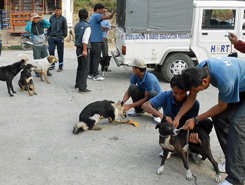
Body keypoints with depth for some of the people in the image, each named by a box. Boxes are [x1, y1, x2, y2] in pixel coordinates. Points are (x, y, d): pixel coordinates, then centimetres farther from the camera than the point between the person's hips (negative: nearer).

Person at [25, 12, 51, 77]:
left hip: (43, 44, 3)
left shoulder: (41, 23, 3)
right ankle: (37, 72, 13)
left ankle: (47, 71, 16)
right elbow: (27, 29, -23)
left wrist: (43, 19, -15)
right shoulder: (30, 24, -4)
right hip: (36, 46, -3)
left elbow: (48, 25, -5)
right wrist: (30, 21, -23)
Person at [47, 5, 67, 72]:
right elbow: (49, 27, 13)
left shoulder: (63, 18, -1)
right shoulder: (51, 18, 6)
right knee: (51, 51, 4)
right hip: (51, 38, 3)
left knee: (60, 53, 2)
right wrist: (48, 35, 8)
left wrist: (64, 36, -3)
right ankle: (52, 65, 21)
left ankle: (60, 67, 11)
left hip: (59, 38, -3)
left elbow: (65, 28, 2)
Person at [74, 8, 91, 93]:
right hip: (84, 48, -8)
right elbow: (84, 39, -21)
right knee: (85, 68, -5)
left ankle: (77, 84, 29)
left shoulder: (77, 25, 11)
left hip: (78, 48, 8)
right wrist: (84, 50, -20)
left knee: (80, 66, 20)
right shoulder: (87, 26, -14)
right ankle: (82, 87, -6)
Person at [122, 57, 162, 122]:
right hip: (143, 98, 5)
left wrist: (130, 106, -28)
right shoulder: (135, 76, -13)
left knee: (152, 93, -39)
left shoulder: (150, 79, -32)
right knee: (132, 87, -22)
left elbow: (146, 98, -27)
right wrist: (122, 103, -30)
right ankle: (138, 111, 0)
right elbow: (128, 91, -10)